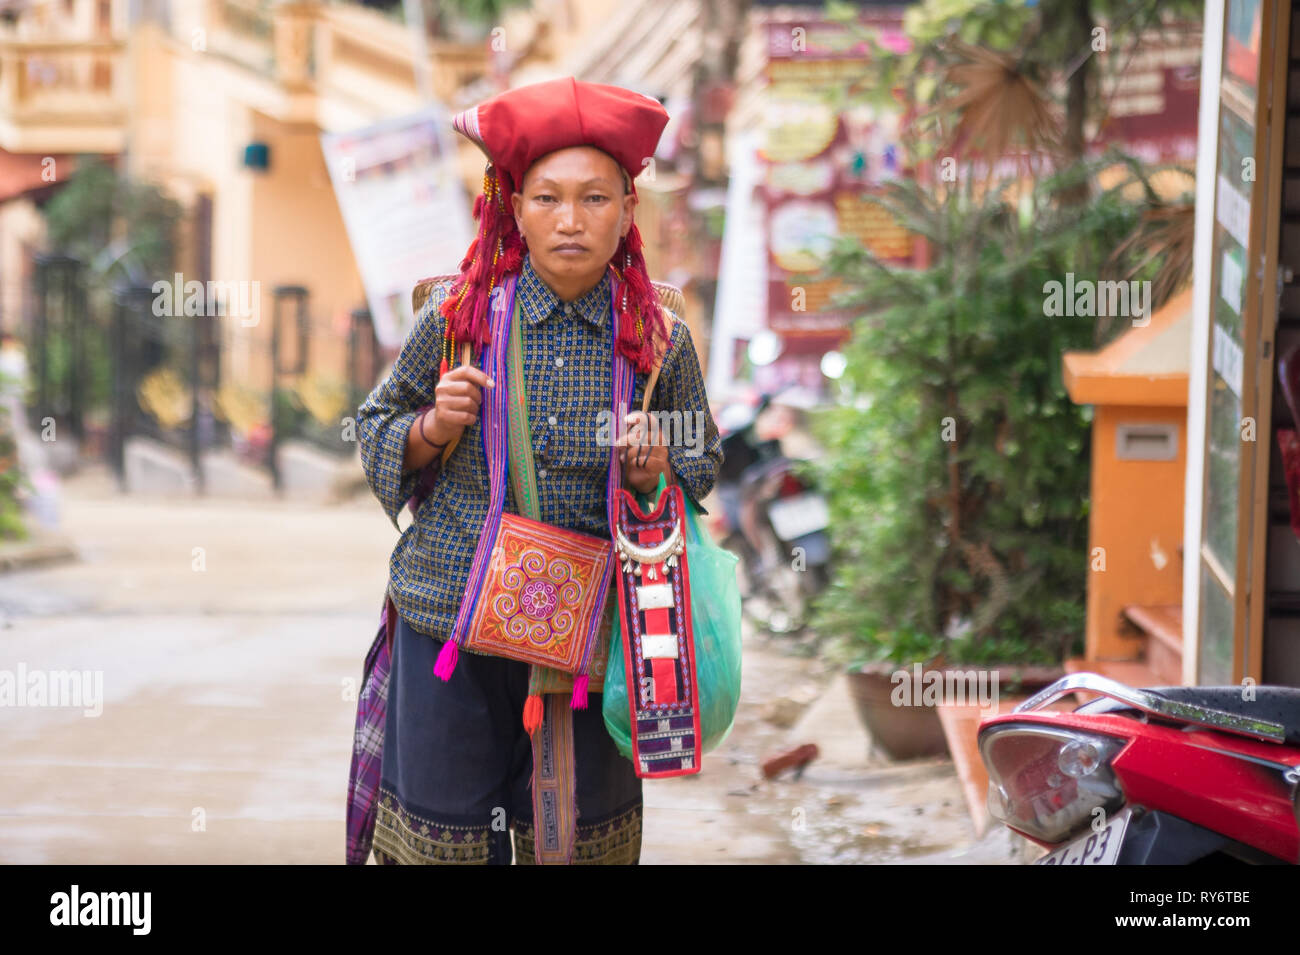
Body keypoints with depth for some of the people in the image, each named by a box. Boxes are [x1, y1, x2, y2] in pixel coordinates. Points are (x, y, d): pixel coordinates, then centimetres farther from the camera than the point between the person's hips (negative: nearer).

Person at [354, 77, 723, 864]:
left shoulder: (660, 340, -1)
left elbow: (704, 462, 12)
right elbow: (377, 431, 9)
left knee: (576, 840, 10)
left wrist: (658, 468, -9)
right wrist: (435, 429, -11)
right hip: (450, 622, 0)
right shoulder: (456, 315, -3)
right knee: (441, 837, 6)